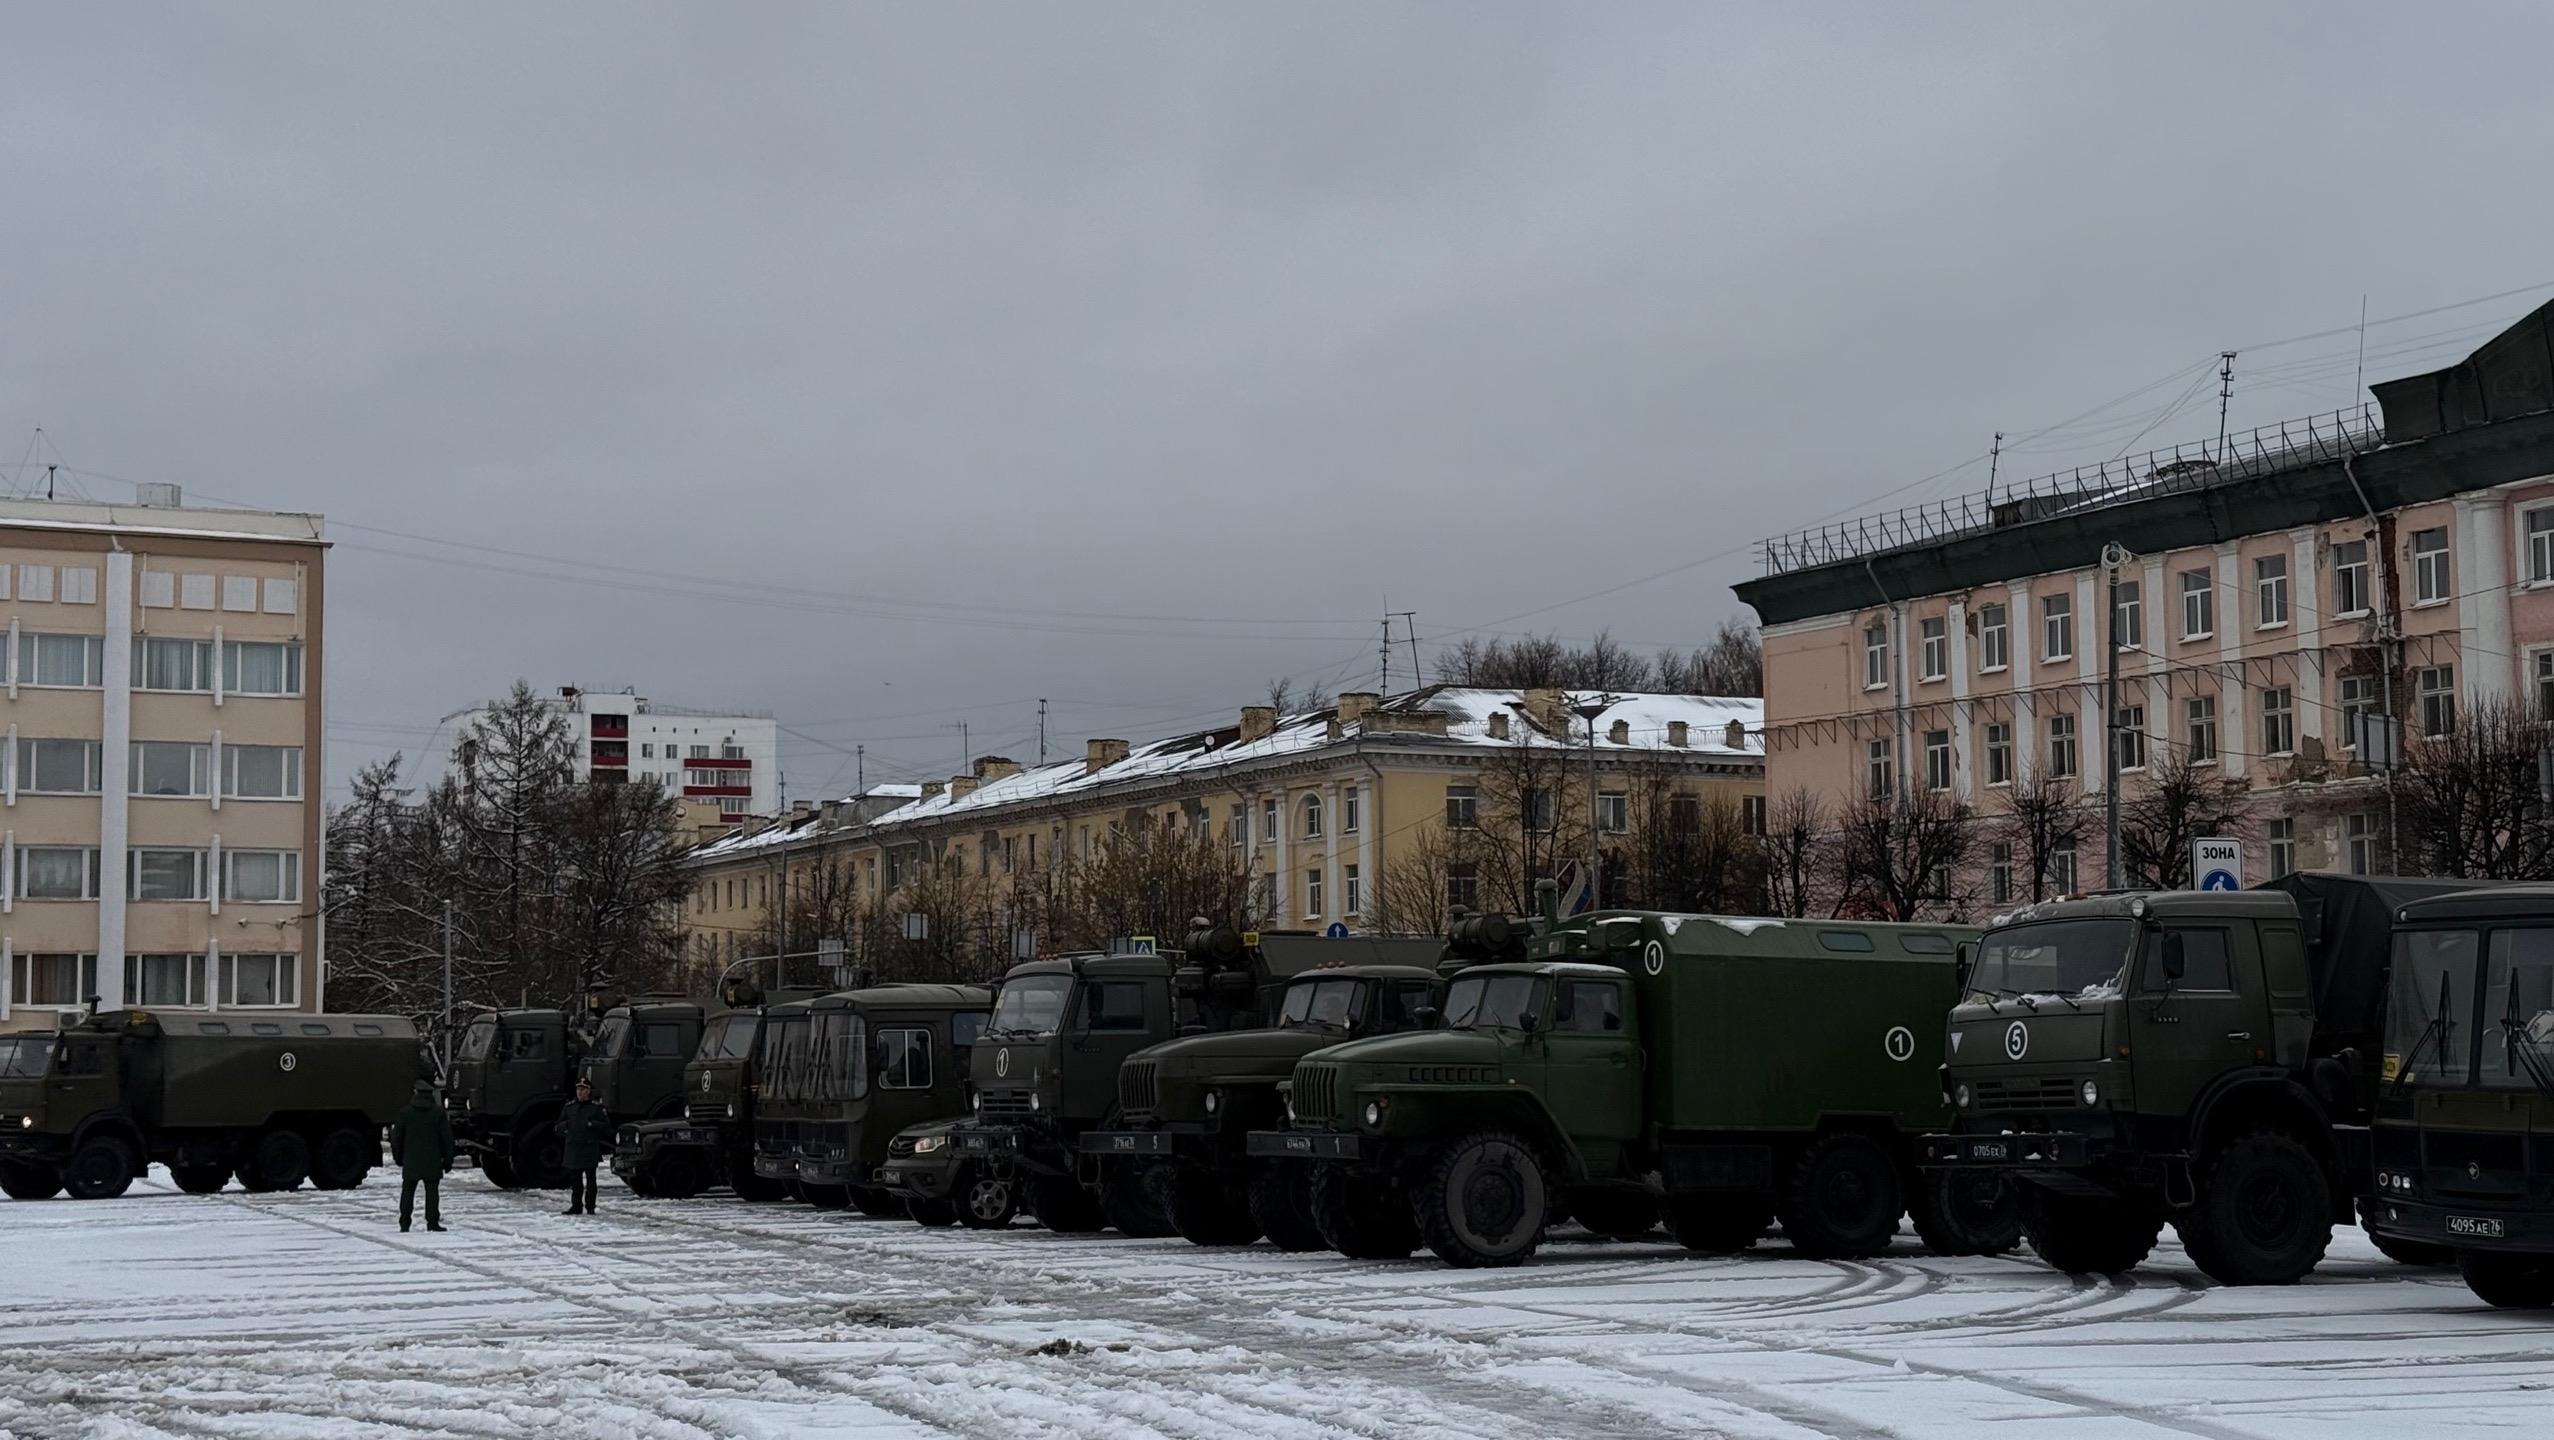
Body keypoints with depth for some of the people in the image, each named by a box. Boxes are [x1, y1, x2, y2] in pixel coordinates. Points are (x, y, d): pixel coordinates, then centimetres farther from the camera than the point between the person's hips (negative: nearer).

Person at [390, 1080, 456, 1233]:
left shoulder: (405, 1113, 2)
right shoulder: (439, 1113, -1)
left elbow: (397, 1138, 6)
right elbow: (447, 1138, -1)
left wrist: (399, 1157, 17)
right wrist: (448, 1159, 5)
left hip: (411, 1161, 1)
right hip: (432, 1163, -1)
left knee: (407, 1192, 8)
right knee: (432, 1191, 1)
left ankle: (404, 1224, 5)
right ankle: (432, 1222, -5)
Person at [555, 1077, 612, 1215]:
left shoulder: (597, 1108, 1)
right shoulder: (569, 1108, 14)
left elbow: (606, 1127, 0)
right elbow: (559, 1127, 21)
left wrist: (592, 1124, -14)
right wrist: (565, 1125, -1)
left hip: (590, 1148, -4)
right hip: (573, 1149, 4)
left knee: (589, 1180, -2)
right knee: (574, 1180, 7)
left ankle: (590, 1207, 1)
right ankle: (576, 1206, 14)